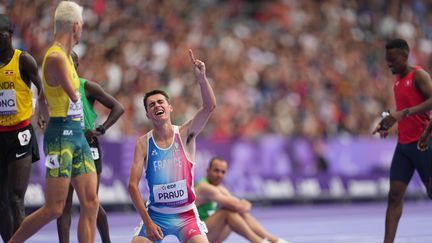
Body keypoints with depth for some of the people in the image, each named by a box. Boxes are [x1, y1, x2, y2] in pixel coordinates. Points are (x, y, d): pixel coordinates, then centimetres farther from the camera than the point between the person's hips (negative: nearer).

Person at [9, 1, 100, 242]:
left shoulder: (66, 55, 14)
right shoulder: (56, 57, -15)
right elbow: (74, 96, -13)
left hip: (76, 133, 9)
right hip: (61, 134, -9)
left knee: (91, 203, 1)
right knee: (54, 208, -5)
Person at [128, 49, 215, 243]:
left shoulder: (184, 134, -6)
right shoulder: (143, 144, -6)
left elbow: (209, 106, -22)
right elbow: (133, 185, -9)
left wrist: (201, 78, -37)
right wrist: (147, 222, -16)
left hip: (185, 214, -1)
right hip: (156, 214, 1)